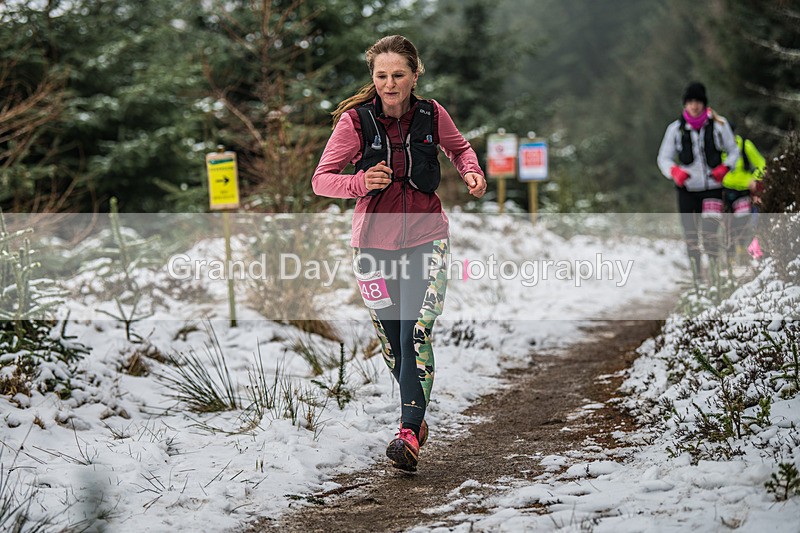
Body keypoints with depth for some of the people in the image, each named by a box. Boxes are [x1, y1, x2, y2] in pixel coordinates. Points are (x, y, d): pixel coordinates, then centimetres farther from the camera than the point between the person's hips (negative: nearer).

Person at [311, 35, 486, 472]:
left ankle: (409, 435, -17)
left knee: (416, 337, -15)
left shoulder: (431, 114, -4)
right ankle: (416, 414, 34)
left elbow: (458, 147, 17)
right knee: (392, 343, 10)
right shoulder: (355, 120, -10)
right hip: (375, 241, 0)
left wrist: (471, 171, -4)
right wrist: (360, 182, -30)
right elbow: (321, 179, -11)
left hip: (426, 238, 0)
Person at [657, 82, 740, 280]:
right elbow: (664, 158, 7)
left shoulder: (719, 125, -1)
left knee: (709, 232, -16)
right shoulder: (675, 128, 1)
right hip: (687, 189, 2)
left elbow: (733, 151, 10)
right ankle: (696, 271, 13)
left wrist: (724, 168, -10)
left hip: (712, 188, -2)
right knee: (690, 233, 3)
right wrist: (675, 171, -15)